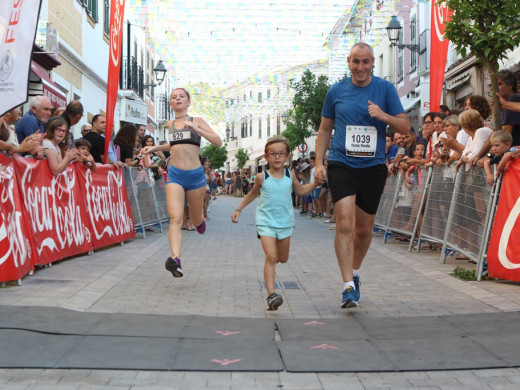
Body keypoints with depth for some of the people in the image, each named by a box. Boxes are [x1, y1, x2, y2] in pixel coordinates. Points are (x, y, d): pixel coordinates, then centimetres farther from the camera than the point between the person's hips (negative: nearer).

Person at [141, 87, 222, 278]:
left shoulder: (197, 121, 0)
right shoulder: (170, 124, 12)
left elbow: (218, 142, -11)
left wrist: (195, 128, -19)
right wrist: (155, 148, 19)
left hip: (195, 175, -1)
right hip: (175, 175, 2)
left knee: (196, 220, 14)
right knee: (175, 218, -18)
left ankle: (199, 220, 53)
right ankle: (176, 260, -31)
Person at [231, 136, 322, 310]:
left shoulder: (290, 175, 0)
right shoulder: (262, 177, -6)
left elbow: (300, 190, 18)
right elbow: (253, 194, 12)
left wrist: (316, 182, 5)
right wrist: (238, 209, 11)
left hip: (285, 222, 4)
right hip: (266, 222, -3)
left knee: (283, 258, 14)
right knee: (271, 258, -16)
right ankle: (271, 295, -22)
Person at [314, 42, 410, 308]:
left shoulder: (385, 89, 2)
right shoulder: (336, 91, 5)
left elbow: (406, 128, 3)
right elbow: (325, 129, 14)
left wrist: (384, 116, -16)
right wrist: (319, 162, 6)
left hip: (373, 167, 1)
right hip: (341, 165, -1)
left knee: (364, 229, 12)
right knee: (345, 224, -17)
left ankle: (354, 274, 36)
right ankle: (348, 287, -15)